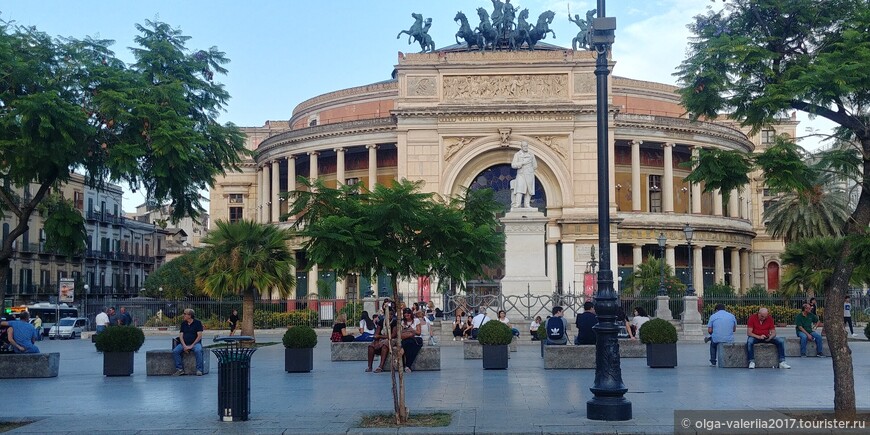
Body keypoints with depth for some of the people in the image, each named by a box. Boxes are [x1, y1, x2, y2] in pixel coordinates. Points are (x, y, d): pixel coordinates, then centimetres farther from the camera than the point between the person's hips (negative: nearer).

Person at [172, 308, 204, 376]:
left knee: (198, 350, -36)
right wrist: (184, 346, -11)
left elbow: (199, 336, -8)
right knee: (175, 351, -22)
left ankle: (199, 370, -27)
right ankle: (180, 369, -16)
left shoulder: (197, 322, -2)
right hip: (184, 343, 4)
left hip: (195, 343, -4)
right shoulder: (183, 323, 12)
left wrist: (191, 346, -16)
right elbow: (181, 336, 7)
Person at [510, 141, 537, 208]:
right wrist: (522, 163, -16)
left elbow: (535, 165, 17)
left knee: (529, 190, 1)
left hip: (530, 175, 4)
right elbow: (513, 165, -9)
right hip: (521, 175, -4)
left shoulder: (531, 154, 10)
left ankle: (527, 204, 6)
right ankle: (516, 204, -25)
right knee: (520, 189, -17)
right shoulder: (517, 154, 1)